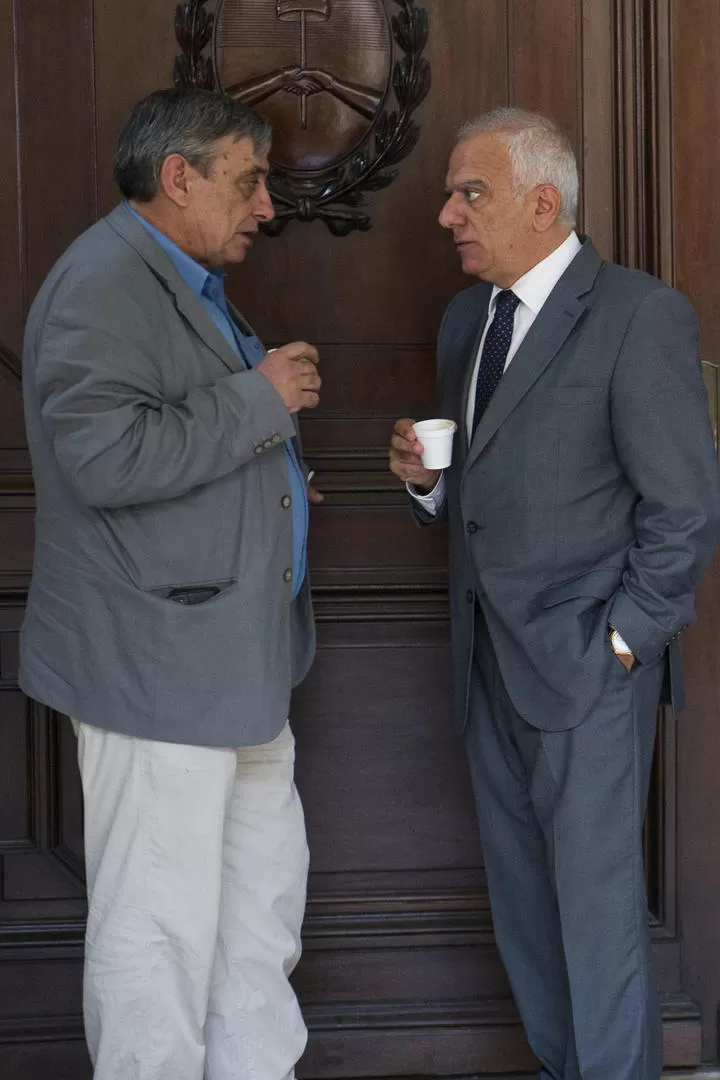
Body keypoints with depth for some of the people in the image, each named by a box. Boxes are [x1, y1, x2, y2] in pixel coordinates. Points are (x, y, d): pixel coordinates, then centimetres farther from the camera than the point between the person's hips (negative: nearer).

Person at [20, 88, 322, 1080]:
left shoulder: (186, 284, 17)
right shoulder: (104, 282, -17)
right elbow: (105, 456, -29)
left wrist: (277, 396, 11)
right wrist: (258, 399, -20)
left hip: (233, 655, 11)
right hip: (156, 661, -11)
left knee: (265, 885, 20)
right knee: (162, 924, -2)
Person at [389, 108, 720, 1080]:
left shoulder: (641, 317, -11)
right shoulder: (465, 318, 12)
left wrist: (620, 642, -12)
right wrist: (427, 478, -1)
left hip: (586, 663, -7)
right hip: (489, 661, 7)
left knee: (597, 900, 0)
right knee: (521, 893, 14)